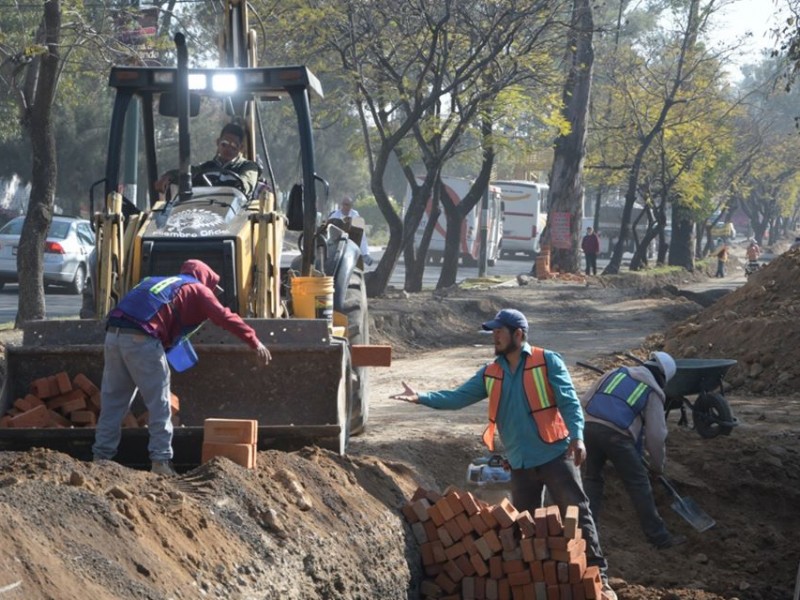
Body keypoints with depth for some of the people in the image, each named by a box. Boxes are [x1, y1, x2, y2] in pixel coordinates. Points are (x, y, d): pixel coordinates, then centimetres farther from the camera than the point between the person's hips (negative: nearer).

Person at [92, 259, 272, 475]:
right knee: (159, 403, 2)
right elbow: (225, 318, 2)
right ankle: (160, 461, -2)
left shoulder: (157, 281, 34)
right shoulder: (197, 290, 14)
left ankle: (101, 456, 14)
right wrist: (255, 343, 1)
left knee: (113, 400, 14)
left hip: (114, 333, 6)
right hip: (141, 338, -6)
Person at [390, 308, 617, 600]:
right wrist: (422, 398, -8)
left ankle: (598, 576, -2)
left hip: (556, 455, -5)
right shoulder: (490, 374, 9)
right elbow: (458, 397, 5)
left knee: (577, 515, -5)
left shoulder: (547, 362, -5)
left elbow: (569, 402, -10)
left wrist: (576, 437, -23)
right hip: (521, 464, 5)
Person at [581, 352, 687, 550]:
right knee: (639, 485, 6)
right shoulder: (653, 392, 13)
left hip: (588, 427, 4)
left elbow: (585, 401, 20)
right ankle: (659, 537, 11)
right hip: (616, 435, -4)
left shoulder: (616, 373, 25)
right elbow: (656, 434, 9)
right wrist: (658, 464, 22)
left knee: (592, 478, 21)